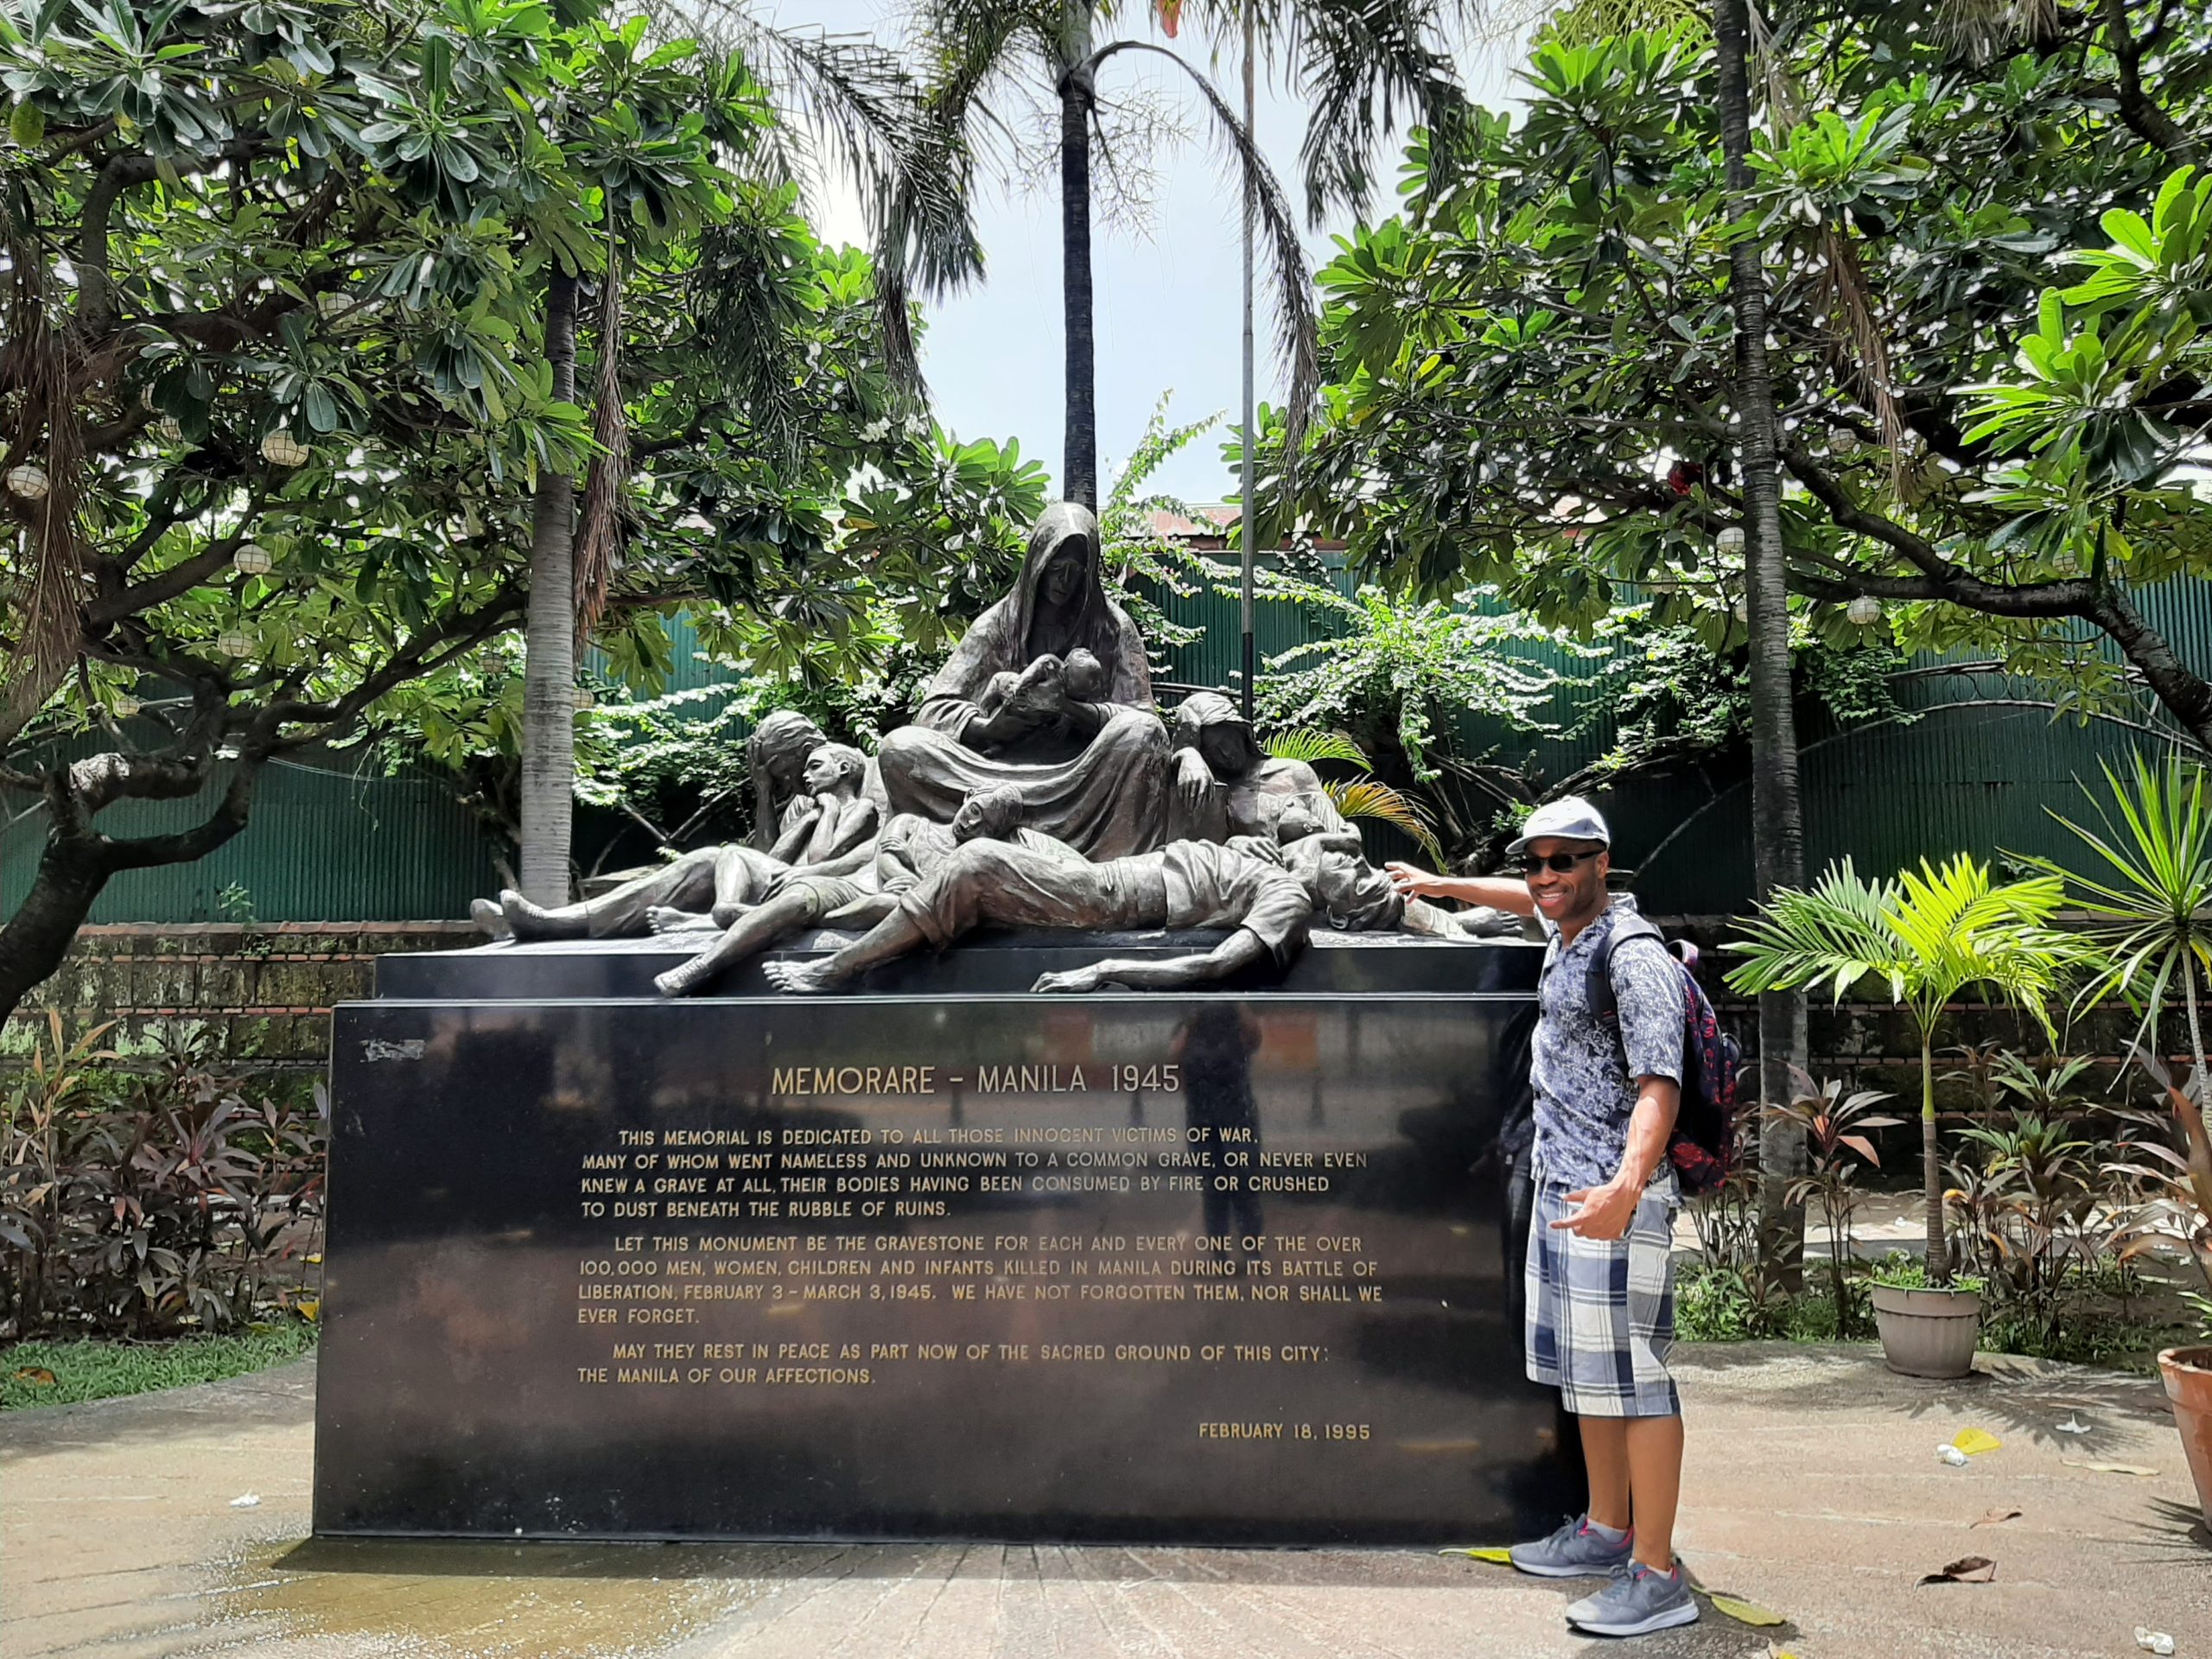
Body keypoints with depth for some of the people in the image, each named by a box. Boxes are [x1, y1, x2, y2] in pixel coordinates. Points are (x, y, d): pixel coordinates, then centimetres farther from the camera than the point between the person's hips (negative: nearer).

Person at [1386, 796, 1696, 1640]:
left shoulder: (1633, 957, -17)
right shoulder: (1566, 931, 12)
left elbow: (1659, 1085, -26)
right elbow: (1529, 900, 38)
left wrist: (1628, 1185, -41)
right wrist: (1442, 884, 47)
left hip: (1616, 1197, -10)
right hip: (1560, 1188, 10)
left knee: (1630, 1376, -7)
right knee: (1584, 1369, 16)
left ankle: (1657, 1575, -1)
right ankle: (1606, 1532, 28)